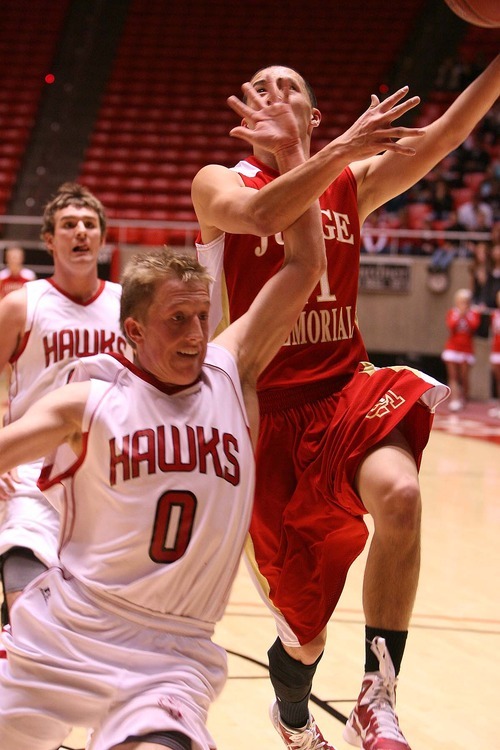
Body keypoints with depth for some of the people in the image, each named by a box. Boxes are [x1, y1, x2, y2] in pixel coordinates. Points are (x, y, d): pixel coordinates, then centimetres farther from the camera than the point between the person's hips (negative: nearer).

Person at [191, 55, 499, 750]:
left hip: (346, 390, 2)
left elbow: (441, 137, -7)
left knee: (399, 494, -34)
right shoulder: (218, 184, 0)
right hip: (270, 412, -2)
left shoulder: (354, 182, 9)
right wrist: (343, 147, -36)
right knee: (305, 626, 6)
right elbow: (259, 211, -25)